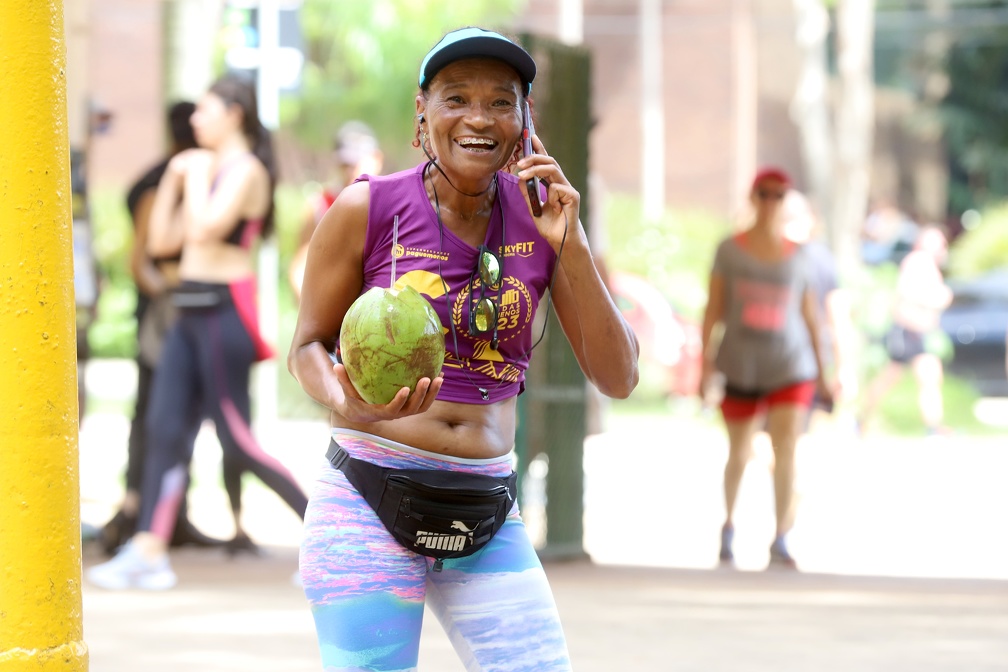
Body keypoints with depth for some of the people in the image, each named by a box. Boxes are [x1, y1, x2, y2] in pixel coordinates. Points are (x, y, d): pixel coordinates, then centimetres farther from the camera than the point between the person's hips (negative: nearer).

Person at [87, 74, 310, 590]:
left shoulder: (245, 170, -9)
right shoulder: (206, 169, 20)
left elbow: (205, 230, -23)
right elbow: (161, 241, 18)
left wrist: (197, 177, -10)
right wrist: (172, 181, 11)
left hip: (224, 311, -9)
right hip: (191, 311, 9)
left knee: (236, 440, -7)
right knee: (165, 428, -1)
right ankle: (148, 552, -5)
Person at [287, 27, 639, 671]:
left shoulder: (540, 217, 3)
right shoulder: (369, 209, -4)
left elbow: (618, 378, 1)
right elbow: (309, 345, 5)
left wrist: (571, 248, -10)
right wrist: (348, 405, -18)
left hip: (489, 519, 3)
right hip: (370, 502, -3)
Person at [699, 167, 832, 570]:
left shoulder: (798, 256, 5)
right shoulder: (730, 250, 2)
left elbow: (809, 314, 9)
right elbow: (713, 307, 1)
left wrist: (822, 373, 9)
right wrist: (706, 359, -7)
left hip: (790, 368, 0)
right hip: (741, 367, 0)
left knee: (786, 449, -14)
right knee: (739, 454, 10)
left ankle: (780, 543, -14)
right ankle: (728, 525, 35)